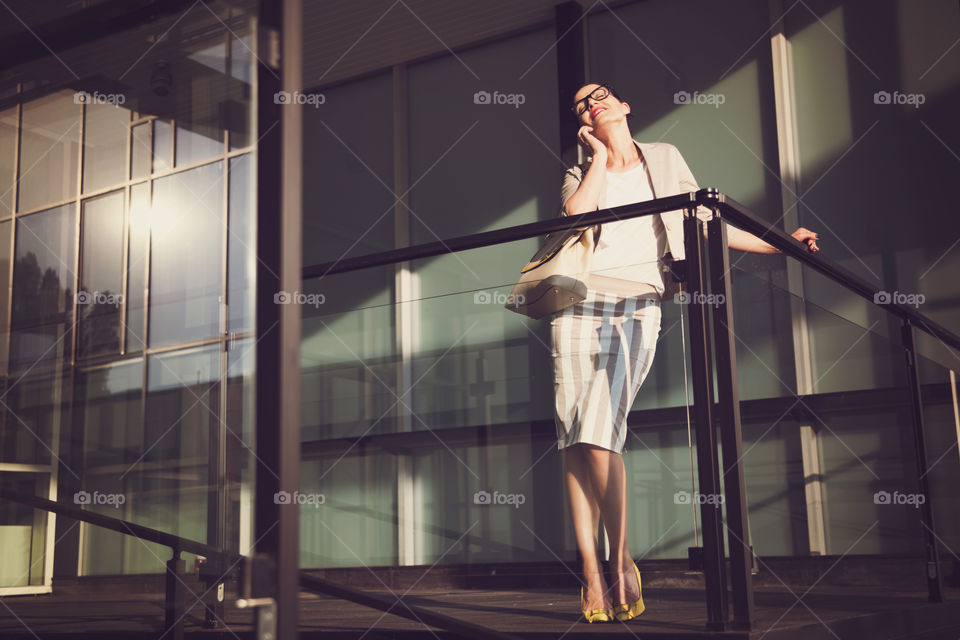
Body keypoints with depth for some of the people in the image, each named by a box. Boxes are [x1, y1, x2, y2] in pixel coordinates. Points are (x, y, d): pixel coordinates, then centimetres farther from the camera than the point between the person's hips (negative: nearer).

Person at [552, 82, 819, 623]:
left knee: (599, 434, -19)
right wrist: (600, 155, 6)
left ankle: (622, 561, -3)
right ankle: (591, 574, -1)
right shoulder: (581, 173, 18)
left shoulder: (664, 159, 18)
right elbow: (575, 214, -6)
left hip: (636, 308, -2)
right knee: (574, 440, -6)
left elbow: (704, 222, 19)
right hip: (580, 305, 2)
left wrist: (777, 245, 16)